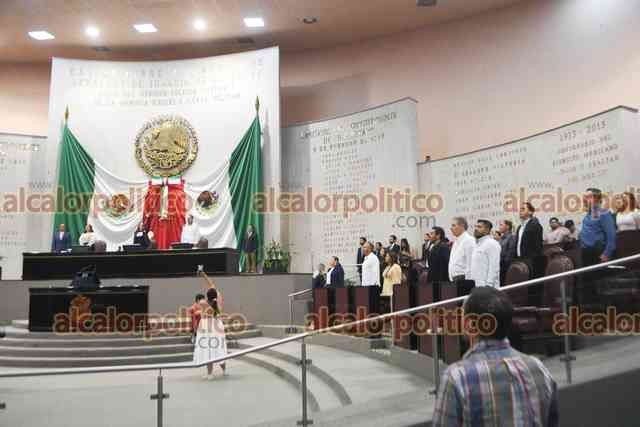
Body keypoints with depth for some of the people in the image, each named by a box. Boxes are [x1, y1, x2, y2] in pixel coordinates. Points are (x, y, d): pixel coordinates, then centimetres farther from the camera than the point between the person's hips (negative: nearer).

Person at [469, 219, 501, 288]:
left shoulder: (491, 244, -11)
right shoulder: (477, 244, 18)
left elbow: (494, 268, -17)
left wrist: (488, 286, -21)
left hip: (485, 286, -9)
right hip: (475, 286, 9)